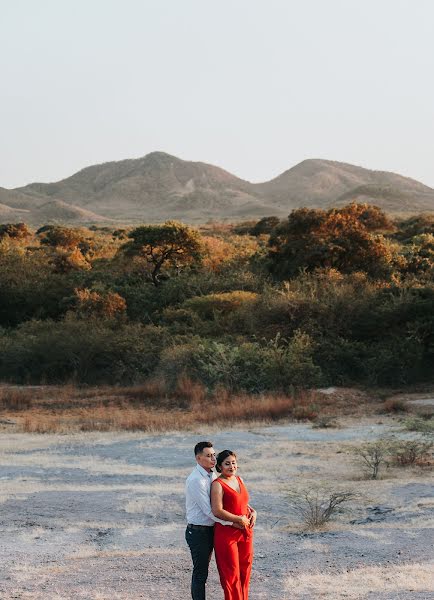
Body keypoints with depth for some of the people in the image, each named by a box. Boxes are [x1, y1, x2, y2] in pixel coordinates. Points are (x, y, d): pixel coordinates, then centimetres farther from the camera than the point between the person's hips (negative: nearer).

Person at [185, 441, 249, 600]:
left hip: (209, 530, 8)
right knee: (200, 573, 0)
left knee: (202, 570, 17)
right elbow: (209, 511, -22)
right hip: (198, 532, -8)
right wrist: (233, 522, -21)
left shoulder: (212, 475, 7)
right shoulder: (195, 480, -21)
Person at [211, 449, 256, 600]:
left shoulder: (239, 480, 10)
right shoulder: (218, 484, -13)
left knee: (244, 570, 13)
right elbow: (217, 511, -22)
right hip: (226, 533, -7)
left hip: (245, 532, 7)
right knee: (231, 573, 1)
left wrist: (253, 511, 4)